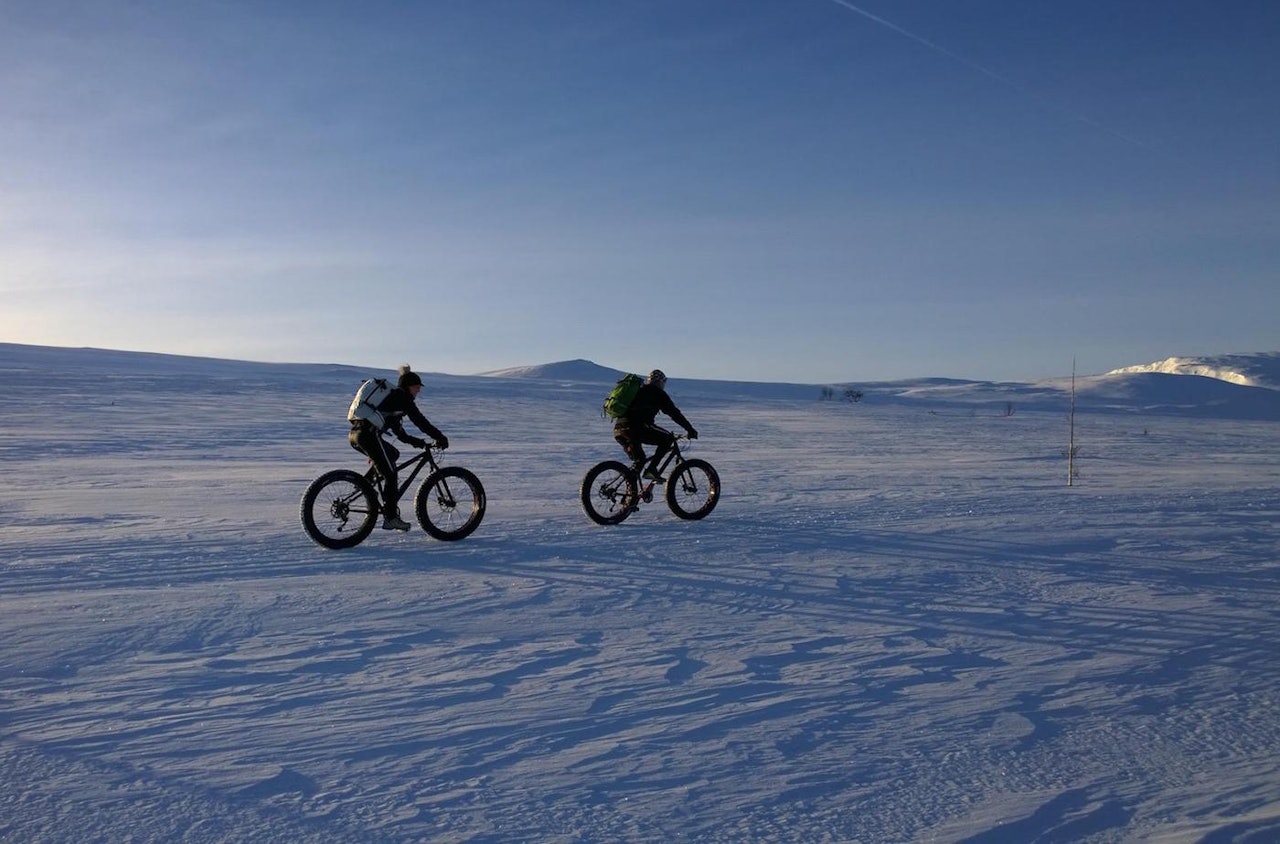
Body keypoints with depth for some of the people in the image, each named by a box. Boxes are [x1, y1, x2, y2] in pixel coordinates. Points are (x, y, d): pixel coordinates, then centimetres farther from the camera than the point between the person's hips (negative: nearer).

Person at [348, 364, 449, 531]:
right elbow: (420, 421, -2)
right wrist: (440, 438, 2)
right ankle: (390, 518, -2)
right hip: (368, 435, -9)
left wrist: (415, 441, 27)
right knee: (391, 475, -2)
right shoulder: (401, 397, 2)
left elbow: (397, 430, 31)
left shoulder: (391, 396, 29)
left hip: (355, 435, 9)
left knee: (393, 455, 27)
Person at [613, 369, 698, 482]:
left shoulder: (637, 390, 33)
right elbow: (674, 413, 9)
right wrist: (690, 429, 14)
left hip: (618, 430, 7)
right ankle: (651, 469, -2)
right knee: (668, 438, 7)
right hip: (636, 428, -7)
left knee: (638, 459, 25)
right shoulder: (657, 393, 12)